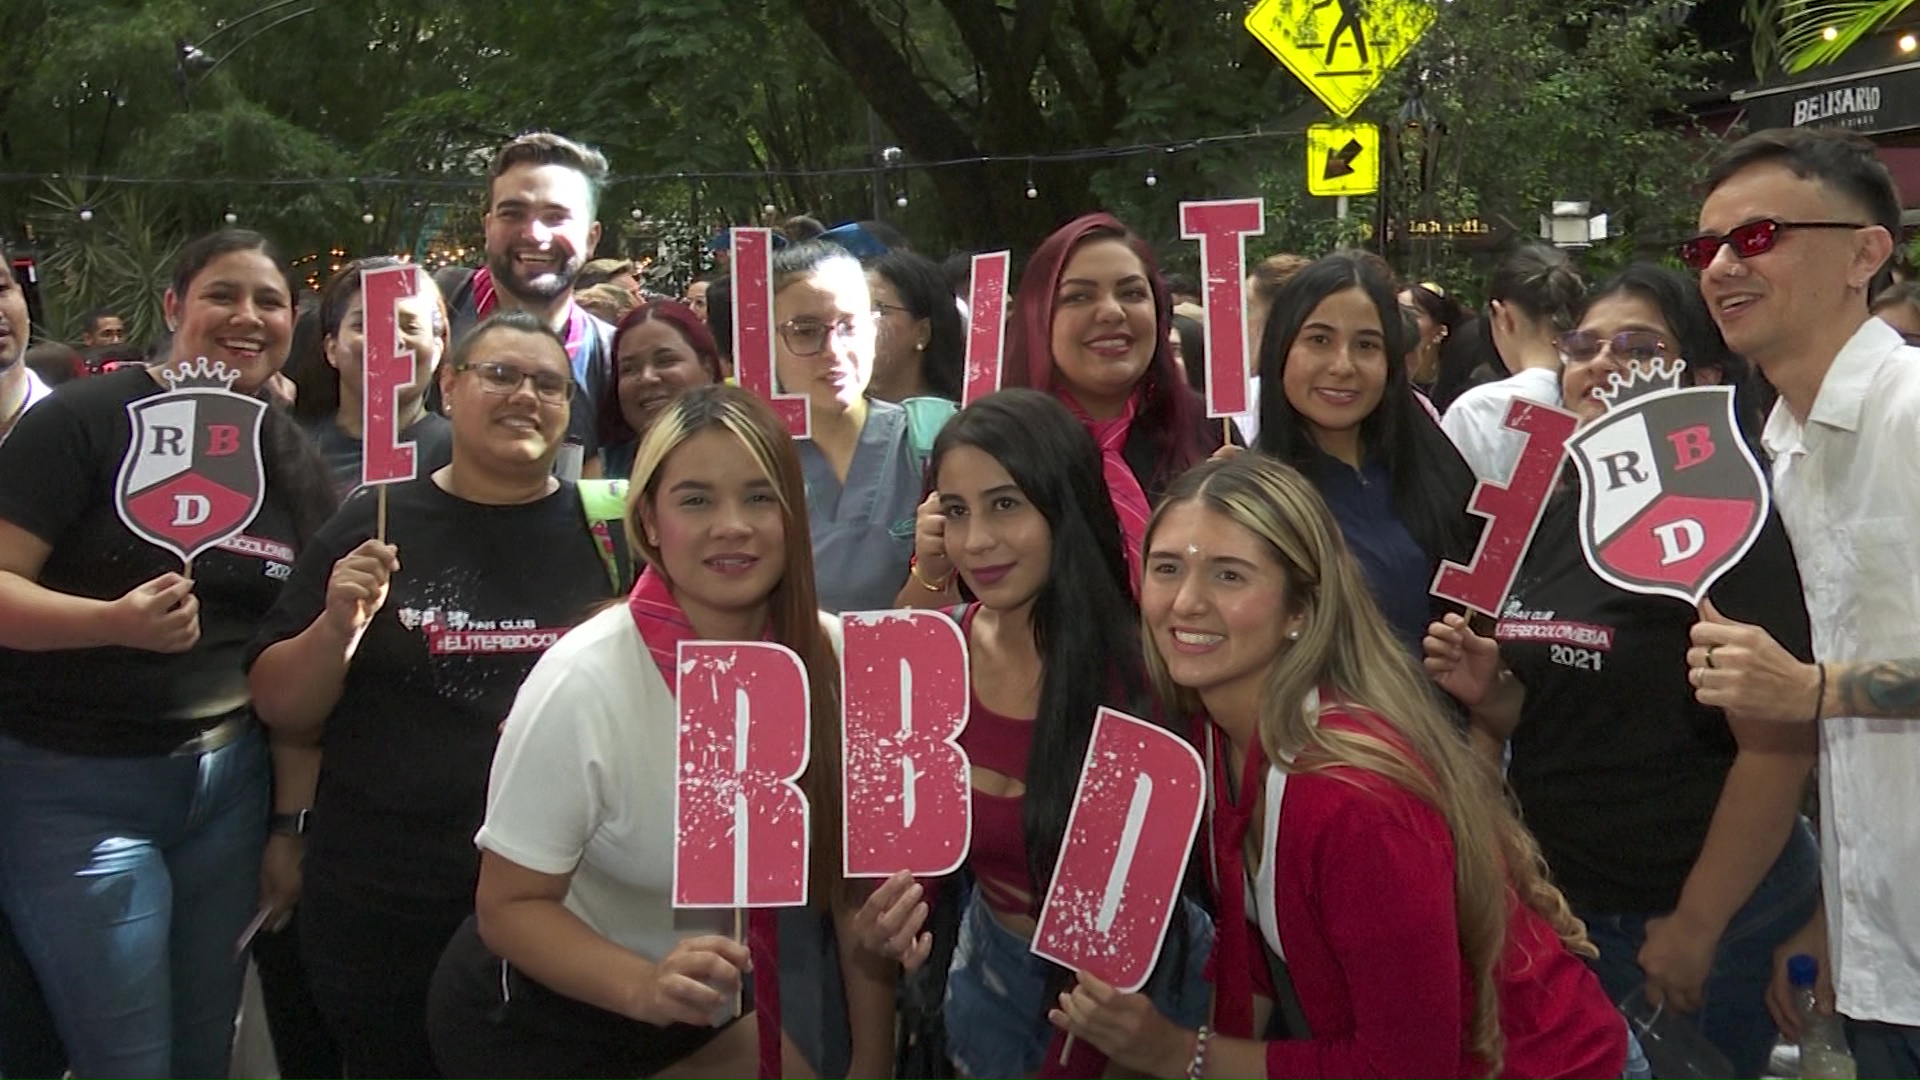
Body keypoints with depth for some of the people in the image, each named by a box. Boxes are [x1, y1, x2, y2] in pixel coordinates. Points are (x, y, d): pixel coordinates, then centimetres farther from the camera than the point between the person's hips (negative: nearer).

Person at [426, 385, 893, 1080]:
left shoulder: (831, 660, -16)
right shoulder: (581, 685, -27)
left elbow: (854, 868, -5)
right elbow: (509, 906, -20)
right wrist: (646, 988, -36)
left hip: (705, 1007, 4)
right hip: (540, 1019, -4)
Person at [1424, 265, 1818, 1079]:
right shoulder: (1546, 516, 6)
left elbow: (1780, 747, -18)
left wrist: (1695, 927, -15)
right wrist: (1489, 692, -7)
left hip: (1712, 911, -6)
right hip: (1556, 902, 6)